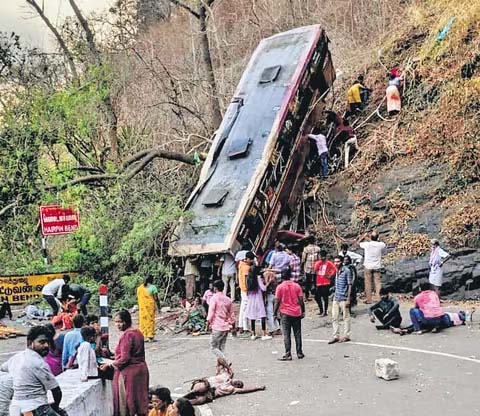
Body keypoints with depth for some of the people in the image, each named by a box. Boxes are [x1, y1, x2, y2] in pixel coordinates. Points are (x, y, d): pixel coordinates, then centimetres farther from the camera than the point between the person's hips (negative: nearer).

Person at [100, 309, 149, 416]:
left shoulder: (127, 335, -18)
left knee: (125, 402, 1)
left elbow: (124, 359, -21)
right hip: (141, 368, 9)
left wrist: (109, 364, -9)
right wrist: (116, 357, 19)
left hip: (129, 372, -9)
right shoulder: (138, 333, 8)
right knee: (139, 399, 14)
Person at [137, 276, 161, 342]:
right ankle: (150, 337, 0)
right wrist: (158, 307, -1)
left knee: (143, 320, 9)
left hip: (141, 306, 5)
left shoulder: (139, 288, 9)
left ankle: (143, 336, 8)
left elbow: (138, 297, 13)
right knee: (150, 320, 0)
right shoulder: (153, 287, -7)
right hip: (150, 305, -5)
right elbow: (156, 298, -8)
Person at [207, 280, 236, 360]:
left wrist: (208, 322, -2)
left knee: (214, 347, -1)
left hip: (217, 327, -6)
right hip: (226, 327, 6)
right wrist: (232, 324, 25)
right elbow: (231, 314, 16)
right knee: (221, 348, 12)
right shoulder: (228, 299, 10)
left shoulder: (214, 298, -8)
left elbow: (211, 312, -12)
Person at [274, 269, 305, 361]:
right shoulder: (297, 286, 3)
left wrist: (275, 313, 1)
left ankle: (288, 355, -3)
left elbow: (277, 301, -6)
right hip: (297, 313, 3)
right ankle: (299, 353, 15)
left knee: (286, 335, 0)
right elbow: (301, 300, 1)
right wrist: (303, 311, 9)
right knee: (297, 334, 10)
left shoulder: (280, 287, -4)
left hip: (285, 313, -3)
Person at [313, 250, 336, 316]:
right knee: (317, 297, 9)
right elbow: (315, 270, -5)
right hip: (318, 283, 5)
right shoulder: (317, 262, 9)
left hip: (326, 283, -5)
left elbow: (334, 270, -10)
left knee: (325, 297, -1)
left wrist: (330, 276, -9)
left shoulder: (328, 263, -4)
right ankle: (321, 310, 26)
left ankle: (325, 311, 8)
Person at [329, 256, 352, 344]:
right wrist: (334, 296, 16)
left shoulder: (346, 271, -11)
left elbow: (349, 285, -11)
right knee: (335, 317, 7)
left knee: (345, 317, 5)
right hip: (336, 298, 7)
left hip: (343, 298, -7)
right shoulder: (336, 271, 10)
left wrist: (348, 299, -13)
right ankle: (336, 336, 14)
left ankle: (346, 336, 14)